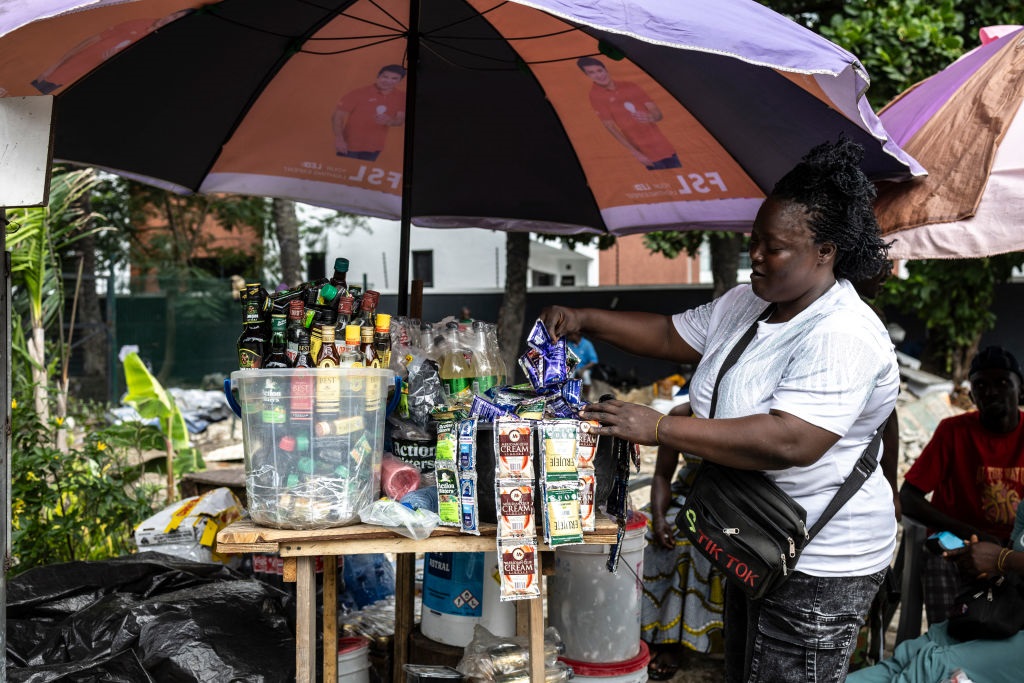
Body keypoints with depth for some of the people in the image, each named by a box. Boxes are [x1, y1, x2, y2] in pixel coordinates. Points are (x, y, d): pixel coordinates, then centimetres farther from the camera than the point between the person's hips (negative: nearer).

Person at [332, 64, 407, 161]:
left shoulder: (401, 97, -1)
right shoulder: (359, 93, -11)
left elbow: (401, 120, 3)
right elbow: (337, 116, -9)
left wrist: (389, 121, -21)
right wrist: (339, 139, -22)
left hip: (374, 147, 3)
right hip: (350, 146, -3)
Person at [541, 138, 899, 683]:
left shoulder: (842, 336, -26)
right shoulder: (744, 304, 3)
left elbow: (790, 442, -36)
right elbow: (672, 336, 13)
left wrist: (658, 428, -35)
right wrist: (585, 320, 0)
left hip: (819, 565, -9)